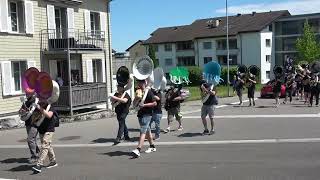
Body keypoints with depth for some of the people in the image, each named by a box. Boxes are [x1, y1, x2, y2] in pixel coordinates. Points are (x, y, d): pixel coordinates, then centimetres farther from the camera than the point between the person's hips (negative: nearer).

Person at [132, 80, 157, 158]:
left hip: (147, 114, -8)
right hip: (140, 114, 8)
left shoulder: (149, 92, -8)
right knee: (147, 131, 17)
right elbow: (134, 104, 17)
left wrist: (144, 105, -17)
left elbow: (155, 103, -10)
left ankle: (138, 150, -22)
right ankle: (152, 147, 31)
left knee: (143, 132, -14)